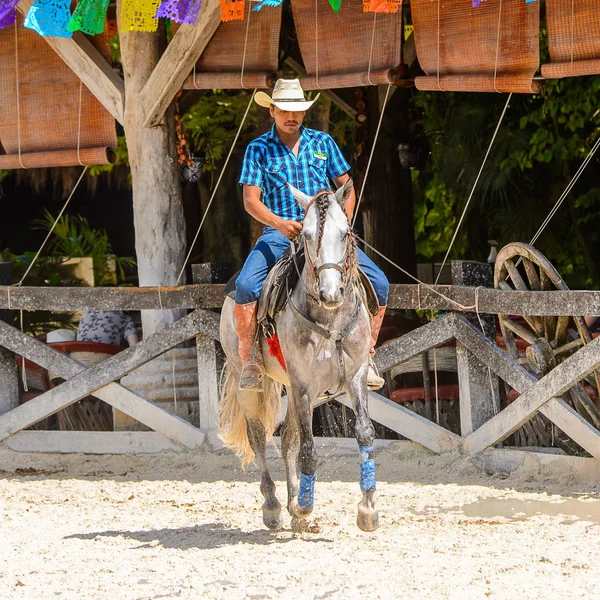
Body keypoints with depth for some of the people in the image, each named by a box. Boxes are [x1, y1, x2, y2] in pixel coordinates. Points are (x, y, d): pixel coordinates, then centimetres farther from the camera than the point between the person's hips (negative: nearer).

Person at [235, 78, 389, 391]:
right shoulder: (258, 149, 5)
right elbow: (251, 200, -3)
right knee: (246, 286, -29)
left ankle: (366, 356, -2)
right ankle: (249, 363, -17)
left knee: (378, 283, -15)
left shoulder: (322, 142, 12)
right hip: (280, 233, -2)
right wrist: (280, 223, -22)